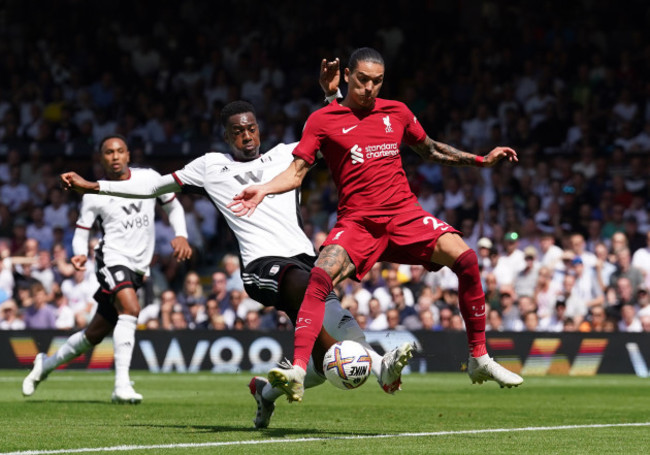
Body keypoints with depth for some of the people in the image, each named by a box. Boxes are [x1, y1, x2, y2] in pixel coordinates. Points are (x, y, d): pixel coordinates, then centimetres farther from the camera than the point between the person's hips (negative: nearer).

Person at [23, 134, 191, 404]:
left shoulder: (149, 178, 4)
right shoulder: (94, 194, -1)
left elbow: (174, 207, 16)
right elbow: (81, 232, 6)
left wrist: (181, 236, 0)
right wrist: (80, 254, -16)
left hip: (138, 268, 4)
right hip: (112, 260, -4)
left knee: (95, 334, 10)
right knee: (130, 308, -32)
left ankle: (46, 364, 32)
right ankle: (122, 385, -34)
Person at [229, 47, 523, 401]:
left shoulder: (397, 112, 15)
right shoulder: (322, 120, 4)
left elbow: (430, 150, 30)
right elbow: (296, 172, 0)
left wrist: (482, 159, 25)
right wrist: (263, 190, -19)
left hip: (404, 213, 3)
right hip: (357, 222, -3)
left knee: (465, 259, -18)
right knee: (320, 277, -29)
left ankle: (479, 359, -6)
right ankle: (298, 370, -33)